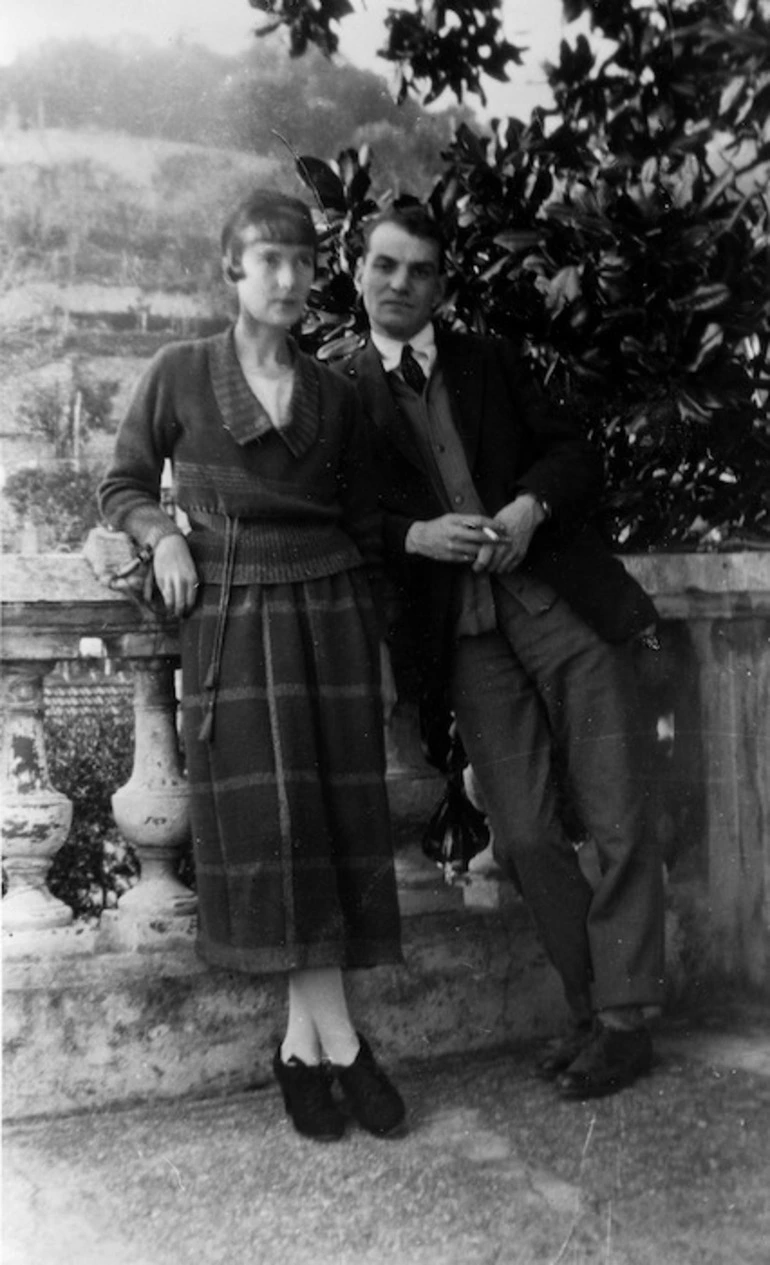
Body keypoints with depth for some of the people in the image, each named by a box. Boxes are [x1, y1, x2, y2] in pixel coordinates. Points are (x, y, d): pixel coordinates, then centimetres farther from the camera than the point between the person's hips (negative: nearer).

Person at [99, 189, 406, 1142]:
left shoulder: (331, 394, 10)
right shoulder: (181, 373, 4)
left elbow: (365, 527, 14)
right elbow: (123, 485, 11)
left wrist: (381, 646, 12)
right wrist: (162, 535, -10)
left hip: (330, 611, 3)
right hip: (229, 616, -2)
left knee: (333, 818, -1)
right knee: (267, 817, -7)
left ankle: (305, 1043, 8)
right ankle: (335, 1040, 3)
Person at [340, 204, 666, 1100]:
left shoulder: (490, 362, 15)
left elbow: (573, 453, 11)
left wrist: (530, 506, -9)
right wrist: (418, 536, -15)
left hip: (565, 607, 1)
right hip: (469, 637, -1)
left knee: (616, 824, -1)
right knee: (524, 837, -4)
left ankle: (624, 1020, 13)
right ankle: (591, 1007, 17)